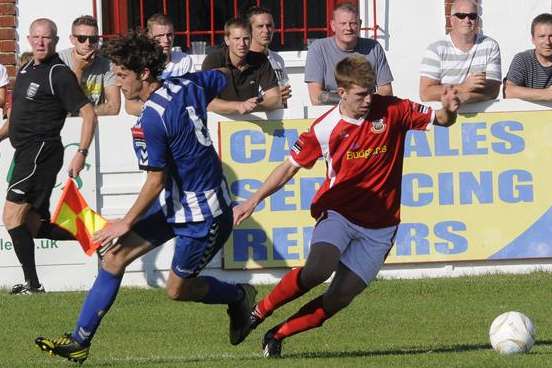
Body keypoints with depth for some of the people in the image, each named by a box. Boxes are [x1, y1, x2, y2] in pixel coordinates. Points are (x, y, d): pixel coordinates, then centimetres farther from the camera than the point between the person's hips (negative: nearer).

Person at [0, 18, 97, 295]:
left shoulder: (59, 74, -10)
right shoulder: (26, 71, 16)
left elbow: (88, 113, -13)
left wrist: (81, 153, -21)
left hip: (42, 149, -9)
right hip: (25, 152, 9)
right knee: (34, 225, 9)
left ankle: (32, 282, -11)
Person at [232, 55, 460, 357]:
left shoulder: (391, 111, -6)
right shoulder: (325, 128, -8)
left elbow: (439, 120, 1)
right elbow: (291, 166, 0)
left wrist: (449, 110, -24)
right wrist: (254, 200, -8)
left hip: (379, 225, 2)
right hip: (338, 213, -2)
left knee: (340, 297, -4)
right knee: (317, 270, -29)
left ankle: (277, 335, 11)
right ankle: (258, 313, -9)